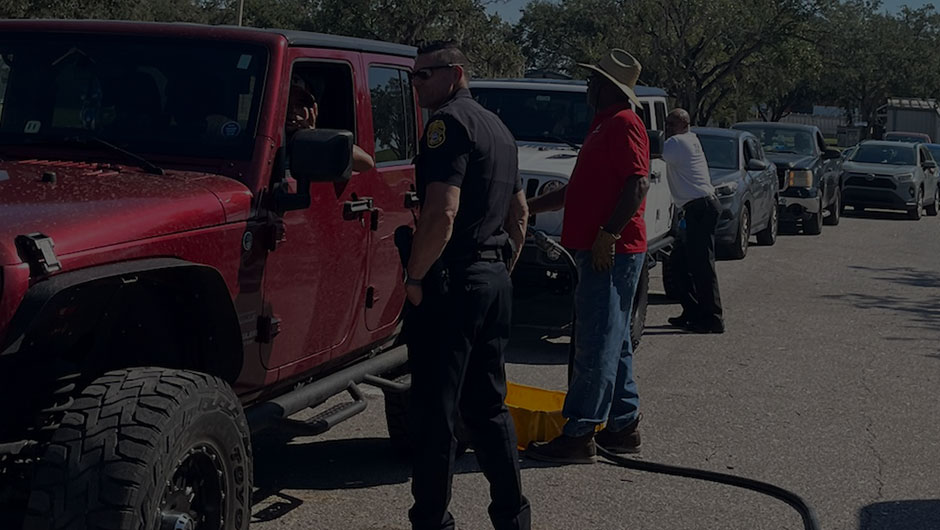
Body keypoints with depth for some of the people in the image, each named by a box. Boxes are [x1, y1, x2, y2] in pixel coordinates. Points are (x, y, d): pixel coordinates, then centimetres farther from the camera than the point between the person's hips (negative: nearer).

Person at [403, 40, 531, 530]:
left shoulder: (449, 122, -12)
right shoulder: (496, 128, 18)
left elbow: (441, 213, -23)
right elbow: (519, 211, 25)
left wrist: (414, 276, -14)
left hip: (452, 283, -9)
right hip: (495, 281, 10)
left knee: (436, 413, -2)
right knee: (487, 407, 16)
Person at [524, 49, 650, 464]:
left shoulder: (624, 124, -11)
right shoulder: (603, 126, 21)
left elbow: (639, 183, -21)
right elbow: (579, 189, 28)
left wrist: (609, 234, -25)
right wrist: (531, 207, 27)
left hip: (611, 252, -11)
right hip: (599, 251, 11)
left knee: (597, 343, -9)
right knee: (613, 342, 14)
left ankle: (579, 436, -7)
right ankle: (623, 428, 21)